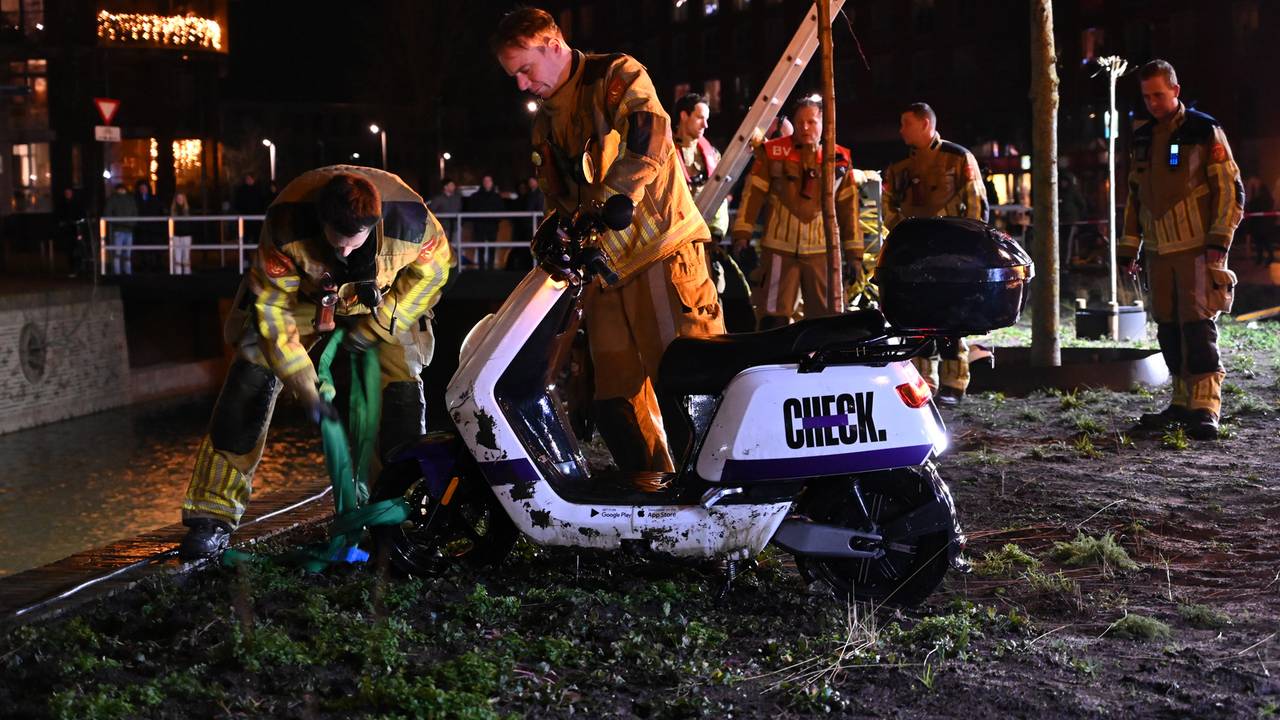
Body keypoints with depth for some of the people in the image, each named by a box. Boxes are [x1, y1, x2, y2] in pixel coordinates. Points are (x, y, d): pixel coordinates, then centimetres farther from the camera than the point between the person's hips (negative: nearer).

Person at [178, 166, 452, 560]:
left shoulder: (409, 220, -35)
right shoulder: (287, 225, -38)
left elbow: (433, 268, -12)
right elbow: (271, 309, -27)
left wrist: (376, 328, -17)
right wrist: (305, 389, -28)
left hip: (382, 296, 1)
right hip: (304, 292, -1)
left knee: (403, 384, -18)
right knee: (250, 377, -16)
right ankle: (212, 514, -11)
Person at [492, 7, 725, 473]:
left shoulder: (617, 76, 0)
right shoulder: (544, 125, 23)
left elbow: (648, 141, -18)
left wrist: (603, 206, -28)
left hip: (662, 248, -8)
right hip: (604, 265, 8)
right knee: (614, 403, 5)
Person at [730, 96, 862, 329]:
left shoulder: (839, 160, 7)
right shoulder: (773, 153, 1)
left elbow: (849, 209, 11)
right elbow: (752, 195, 2)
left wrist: (854, 255, 9)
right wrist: (741, 236, -6)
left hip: (823, 251, 2)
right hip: (780, 248, -2)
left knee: (827, 319, 6)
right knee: (774, 318, -3)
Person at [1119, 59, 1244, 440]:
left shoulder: (1205, 131, -4)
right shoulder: (1142, 138, 13)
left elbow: (1231, 190, -6)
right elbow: (1134, 195, 21)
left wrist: (1220, 241, -13)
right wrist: (1129, 245, 16)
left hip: (1197, 248, -6)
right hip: (1159, 251, 6)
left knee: (1199, 324, -11)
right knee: (1169, 328, 7)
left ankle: (1206, 408, -12)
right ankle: (1183, 402, 16)